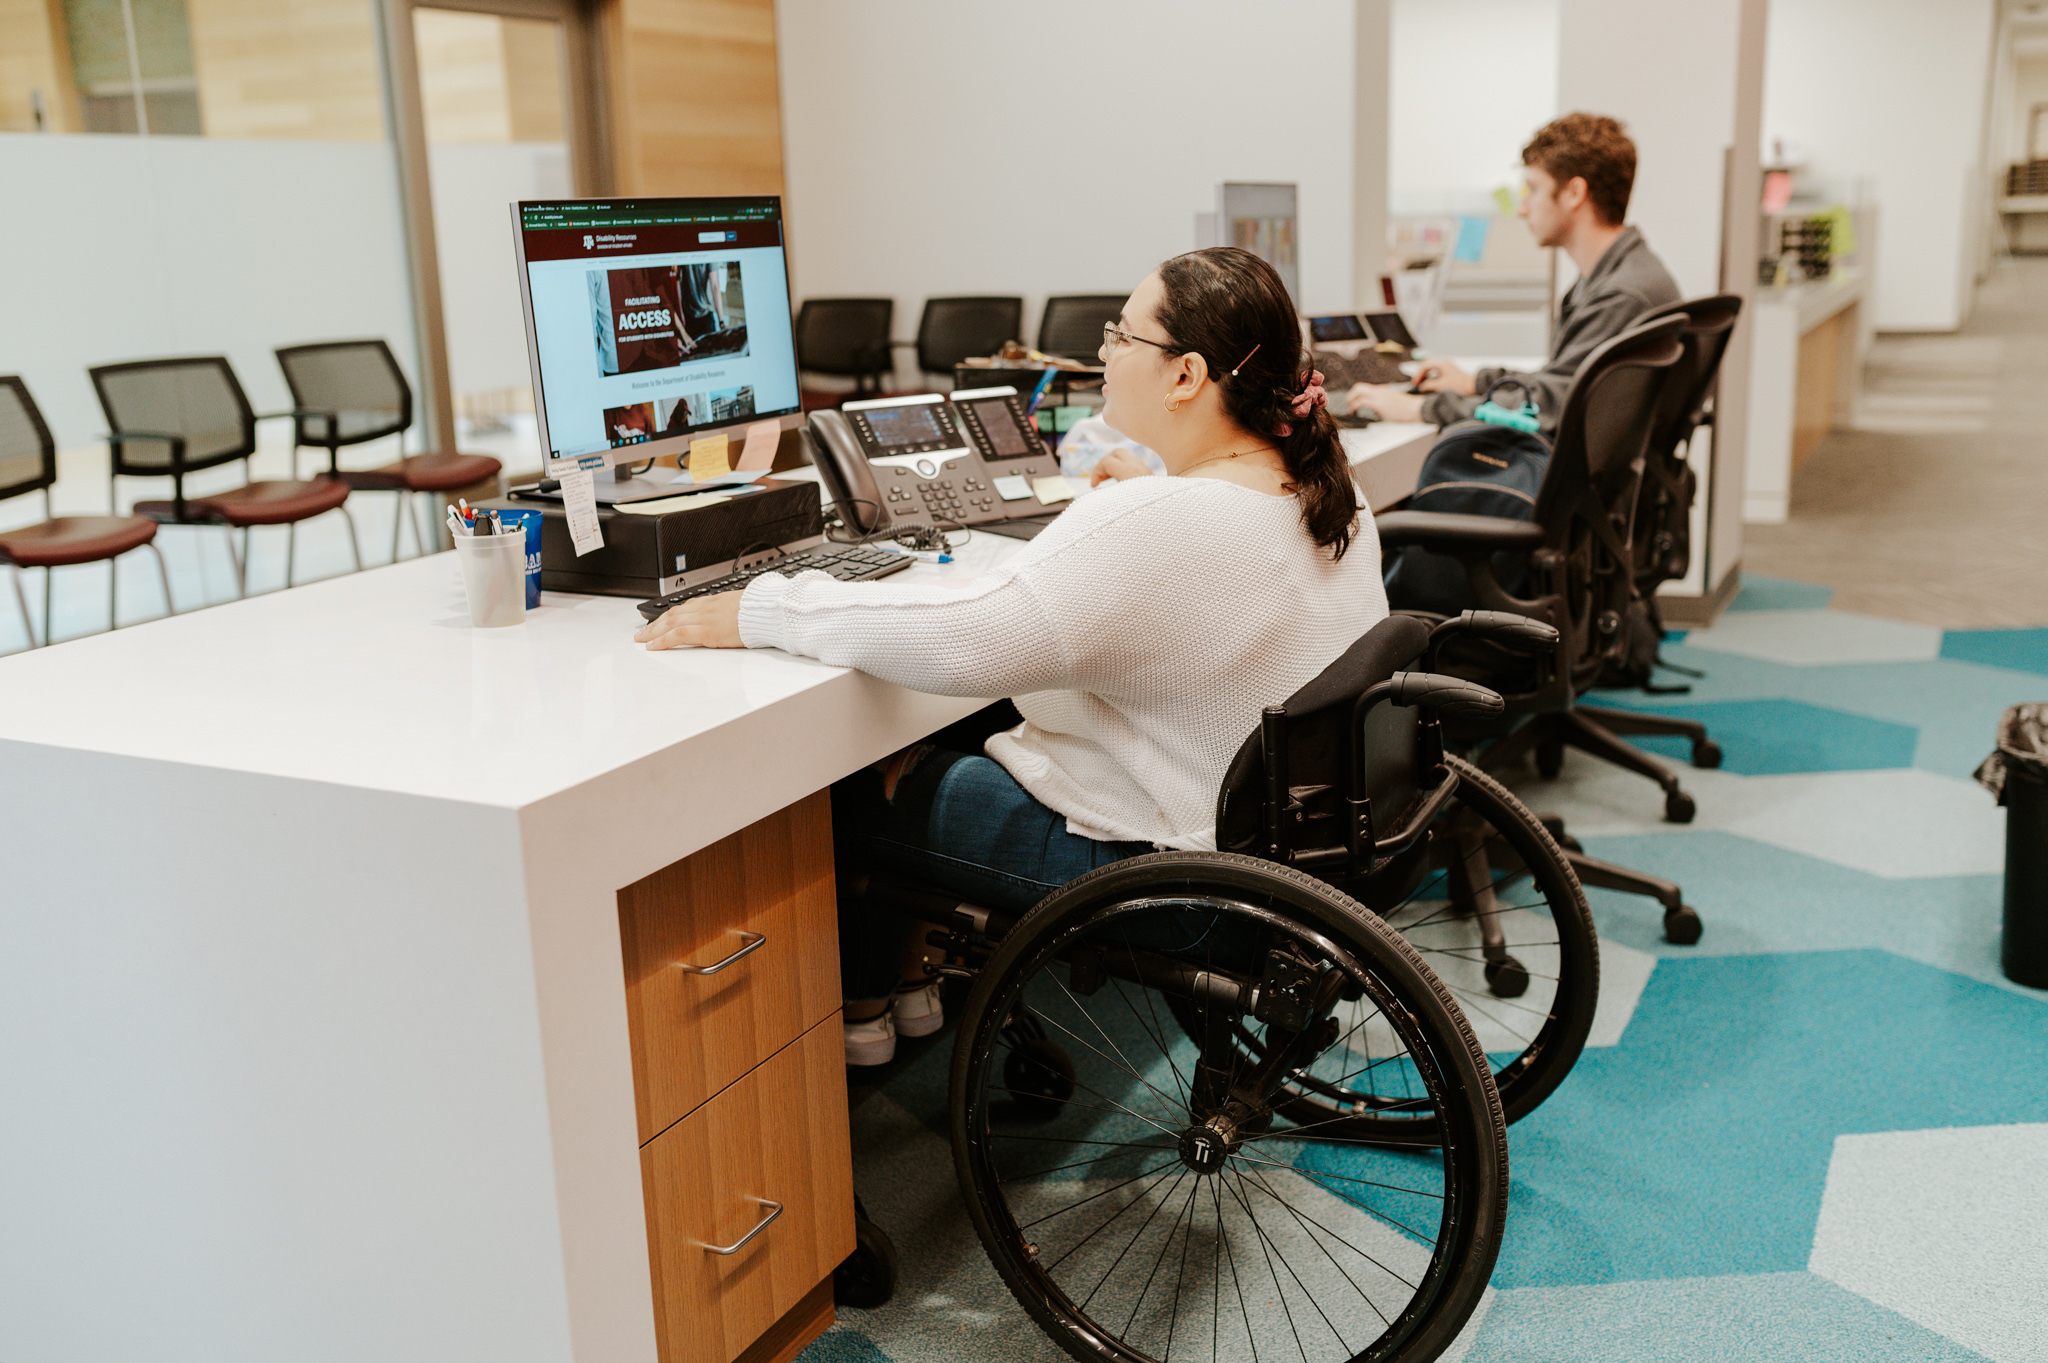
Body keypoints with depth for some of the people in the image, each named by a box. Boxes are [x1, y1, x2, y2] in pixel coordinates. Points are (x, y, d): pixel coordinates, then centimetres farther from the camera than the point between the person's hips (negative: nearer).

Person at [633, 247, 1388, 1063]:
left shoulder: (1159, 526, -31)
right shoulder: (1334, 496, -2)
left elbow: (958, 640, -35)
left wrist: (756, 611, -26)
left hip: (1153, 861, -9)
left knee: (840, 778, 7)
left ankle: (859, 1006, 31)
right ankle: (912, 967, 32)